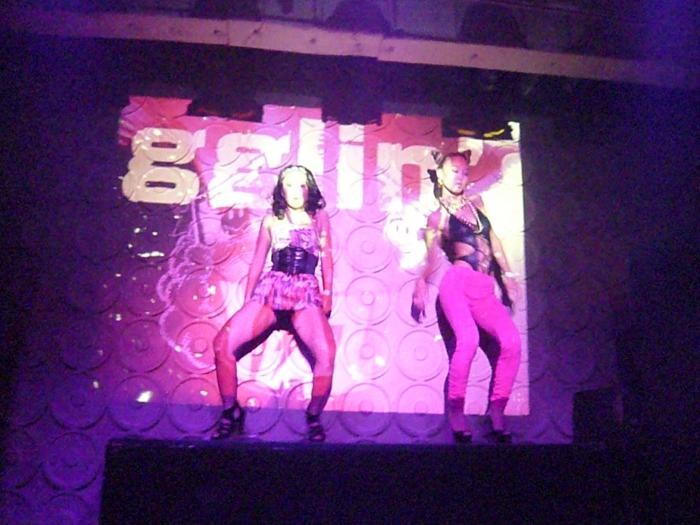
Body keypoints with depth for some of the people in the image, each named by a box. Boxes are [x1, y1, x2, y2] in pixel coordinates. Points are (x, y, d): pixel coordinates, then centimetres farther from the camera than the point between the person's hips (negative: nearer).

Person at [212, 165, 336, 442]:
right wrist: (247, 300, 16)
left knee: (326, 353, -28)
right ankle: (231, 411, 5)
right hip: (270, 290, 2)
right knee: (223, 343, -15)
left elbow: (327, 258, 12)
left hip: (307, 294, -2)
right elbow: (258, 261, 18)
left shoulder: (319, 217, 14)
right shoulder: (271, 220, 15)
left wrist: (328, 293, 2)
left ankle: (314, 416, -6)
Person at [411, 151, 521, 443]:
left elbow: (493, 239, 23)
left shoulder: (476, 203, 21)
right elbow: (432, 259, 6)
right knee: (468, 339, -28)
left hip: (485, 290, 5)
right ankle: (455, 409, -13)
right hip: (457, 283, -4)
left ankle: (496, 411, -4)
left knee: (512, 341, -16)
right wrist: (420, 288, -7)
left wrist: (507, 275, 17)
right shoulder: (438, 217, 9)